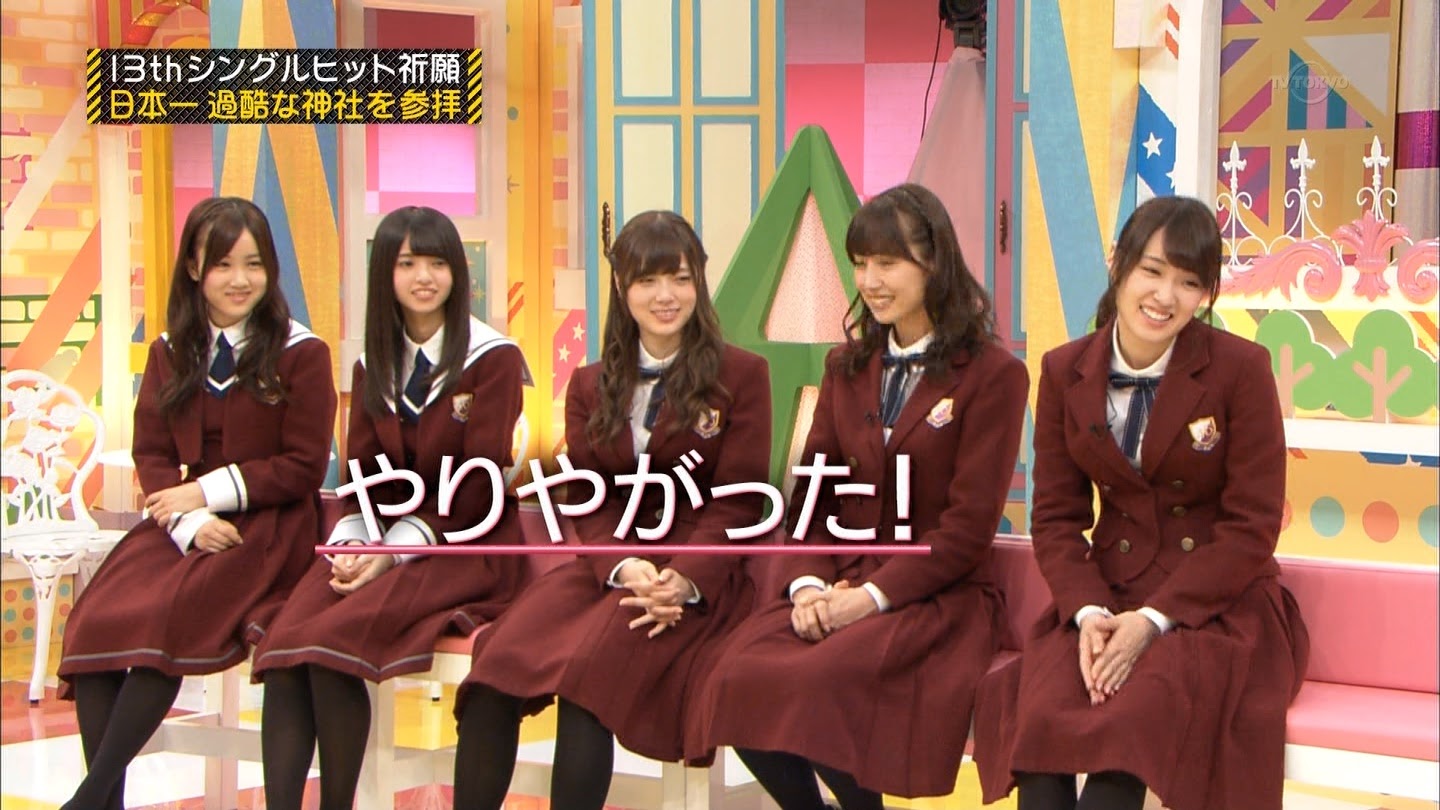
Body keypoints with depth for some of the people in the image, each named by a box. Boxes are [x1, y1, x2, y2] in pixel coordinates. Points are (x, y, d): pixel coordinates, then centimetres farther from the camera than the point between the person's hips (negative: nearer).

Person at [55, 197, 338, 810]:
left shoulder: (300, 353, -1)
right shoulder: (171, 352, 13)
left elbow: (303, 467, -4)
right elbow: (151, 454, 7)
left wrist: (210, 491, -13)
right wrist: (189, 522, -13)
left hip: (269, 526, -5)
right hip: (184, 522, 5)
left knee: (167, 617, -29)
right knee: (95, 621, -21)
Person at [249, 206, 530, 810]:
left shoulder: (493, 358, -3)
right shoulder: (373, 365, 15)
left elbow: (477, 487, -9)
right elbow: (360, 474, 12)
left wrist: (395, 550, -17)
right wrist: (350, 542, -9)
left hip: (467, 544, -5)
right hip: (381, 541, 5)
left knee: (331, 642, -29)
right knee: (283, 644, -24)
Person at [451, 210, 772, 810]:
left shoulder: (741, 374, 5)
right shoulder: (591, 387, 16)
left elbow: (738, 501, -1)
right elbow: (588, 502, 8)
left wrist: (683, 579, -19)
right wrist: (623, 567, -15)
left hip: (703, 575, -3)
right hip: (608, 565, 3)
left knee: (592, 664, -32)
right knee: (499, 662, -25)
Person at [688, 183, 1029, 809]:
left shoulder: (993, 375, -2)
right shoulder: (846, 366, 16)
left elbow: (968, 527, -7)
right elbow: (811, 495, 12)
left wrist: (870, 596, -16)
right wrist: (807, 585, -7)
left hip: (936, 594, -5)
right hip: (834, 586, 5)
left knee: (818, 684, -32)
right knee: (738, 680, -25)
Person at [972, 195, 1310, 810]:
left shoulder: (1241, 369, -7)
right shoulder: (1065, 372, 4)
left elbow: (1252, 526, -8)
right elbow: (1057, 515, 6)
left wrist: (1154, 619, -18)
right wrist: (1088, 611, -14)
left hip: (1218, 603, -3)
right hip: (1108, 594, 3)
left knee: (1129, 724, -33)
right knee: (1039, 721, -27)